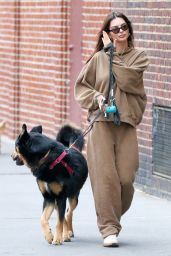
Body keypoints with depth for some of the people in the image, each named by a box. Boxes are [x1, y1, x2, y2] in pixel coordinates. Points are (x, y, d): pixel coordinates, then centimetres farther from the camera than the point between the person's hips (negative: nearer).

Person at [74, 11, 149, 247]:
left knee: (126, 177, -5)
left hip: (127, 123, 1)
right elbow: (81, 86, 12)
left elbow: (127, 80, -10)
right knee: (106, 175, -8)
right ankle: (109, 228, -5)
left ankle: (113, 217, 20)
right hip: (101, 123, 0)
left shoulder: (139, 57, 7)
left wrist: (112, 54, -3)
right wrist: (96, 97, -7)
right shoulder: (98, 58, 8)